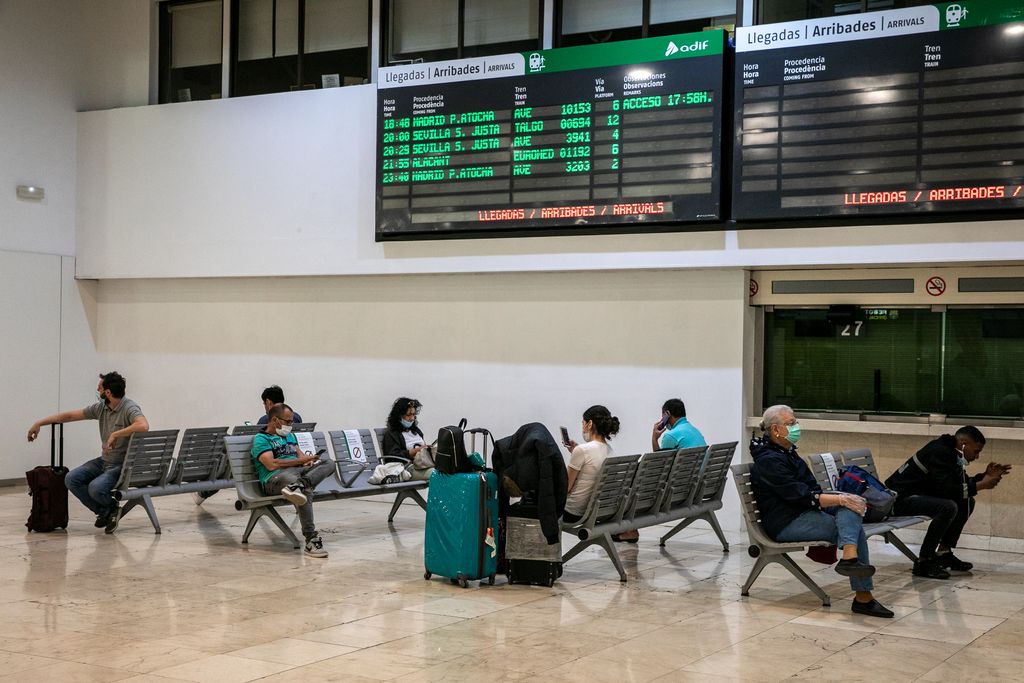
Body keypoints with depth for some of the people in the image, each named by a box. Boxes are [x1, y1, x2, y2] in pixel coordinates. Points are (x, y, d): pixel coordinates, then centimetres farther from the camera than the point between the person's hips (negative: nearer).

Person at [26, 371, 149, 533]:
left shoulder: (129, 408, -20)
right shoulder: (101, 407, 3)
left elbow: (143, 426, -41)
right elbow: (70, 415, 11)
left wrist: (115, 435, -32)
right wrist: (39, 423, 12)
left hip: (124, 465, -8)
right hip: (104, 460, 8)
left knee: (96, 488, -30)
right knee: (71, 479, -9)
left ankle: (111, 508, 6)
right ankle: (105, 511, 7)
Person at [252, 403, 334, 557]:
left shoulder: (290, 436, 31)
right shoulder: (261, 439, 4)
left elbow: (300, 455, 28)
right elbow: (271, 464, -11)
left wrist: (308, 459, 1)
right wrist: (301, 460, -11)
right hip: (275, 477, -8)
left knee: (329, 463, -17)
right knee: (306, 489, -39)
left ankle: (298, 485, -44)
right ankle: (311, 538, -44)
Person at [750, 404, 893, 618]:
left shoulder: (787, 453, 17)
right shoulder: (769, 461, -14)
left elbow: (811, 489, 12)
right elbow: (800, 496, -22)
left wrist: (842, 497, -5)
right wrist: (840, 499, -25)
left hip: (802, 512, 9)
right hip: (785, 523, -9)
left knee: (850, 507, -13)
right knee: (856, 530, -19)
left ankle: (850, 556, -29)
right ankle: (863, 597, -31)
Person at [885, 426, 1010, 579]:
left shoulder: (951, 452, 10)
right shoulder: (940, 452, -20)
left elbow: (961, 485, 15)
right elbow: (946, 489, -28)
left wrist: (986, 476, 2)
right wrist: (981, 485, -22)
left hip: (919, 495, 11)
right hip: (899, 498, -11)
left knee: (967, 502, 8)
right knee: (948, 507, -31)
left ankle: (943, 553, 10)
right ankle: (923, 562, -22)